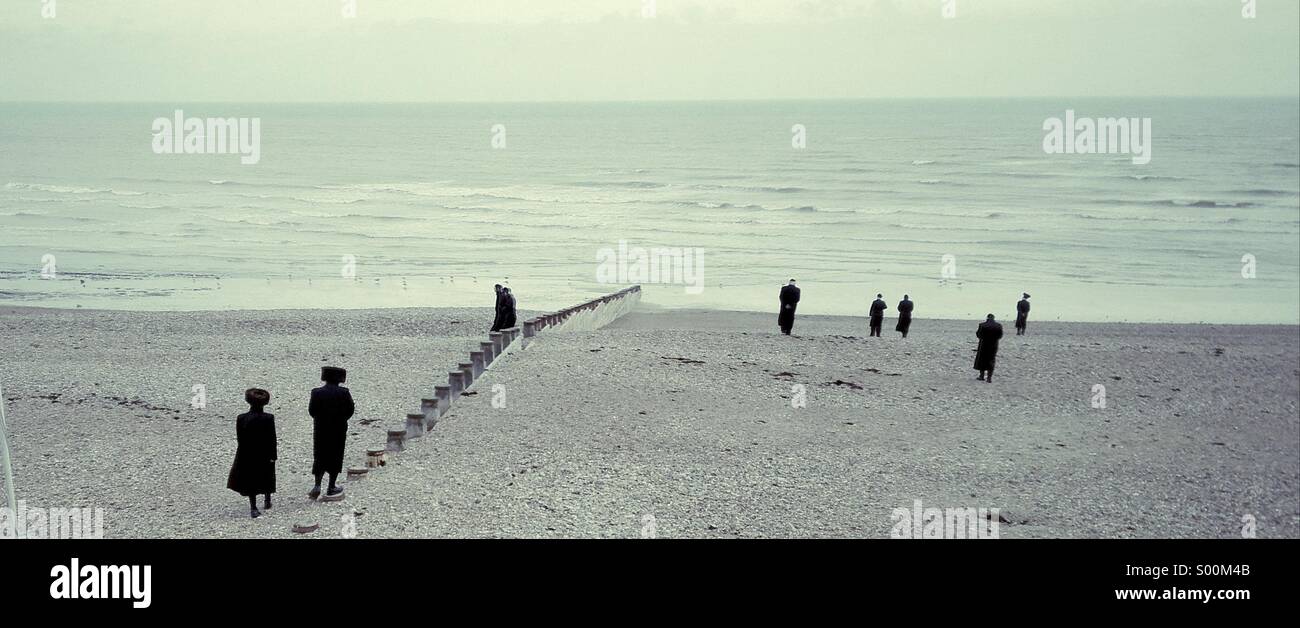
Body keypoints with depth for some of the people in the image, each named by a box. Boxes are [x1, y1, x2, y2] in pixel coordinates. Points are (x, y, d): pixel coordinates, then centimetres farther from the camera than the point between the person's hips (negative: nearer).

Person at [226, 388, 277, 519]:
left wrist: (243, 453, 2)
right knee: (267, 479, 21)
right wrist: (272, 455, -4)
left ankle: (253, 507, 7)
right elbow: (272, 439, -11)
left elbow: (240, 439, -8)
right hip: (265, 455, 0)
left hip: (247, 456, 0)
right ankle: (267, 501, 35)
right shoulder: (269, 418, -14)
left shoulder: (241, 419, -13)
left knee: (250, 482, 9)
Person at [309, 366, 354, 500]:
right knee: (335, 457, 10)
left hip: (320, 429, 1)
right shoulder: (344, 393, -9)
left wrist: (320, 420, 11)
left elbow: (311, 410, -6)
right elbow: (350, 410, -7)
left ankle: (317, 485, -4)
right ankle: (331, 488, 13)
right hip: (339, 430, -1)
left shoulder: (316, 392, -7)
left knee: (320, 458, 11)